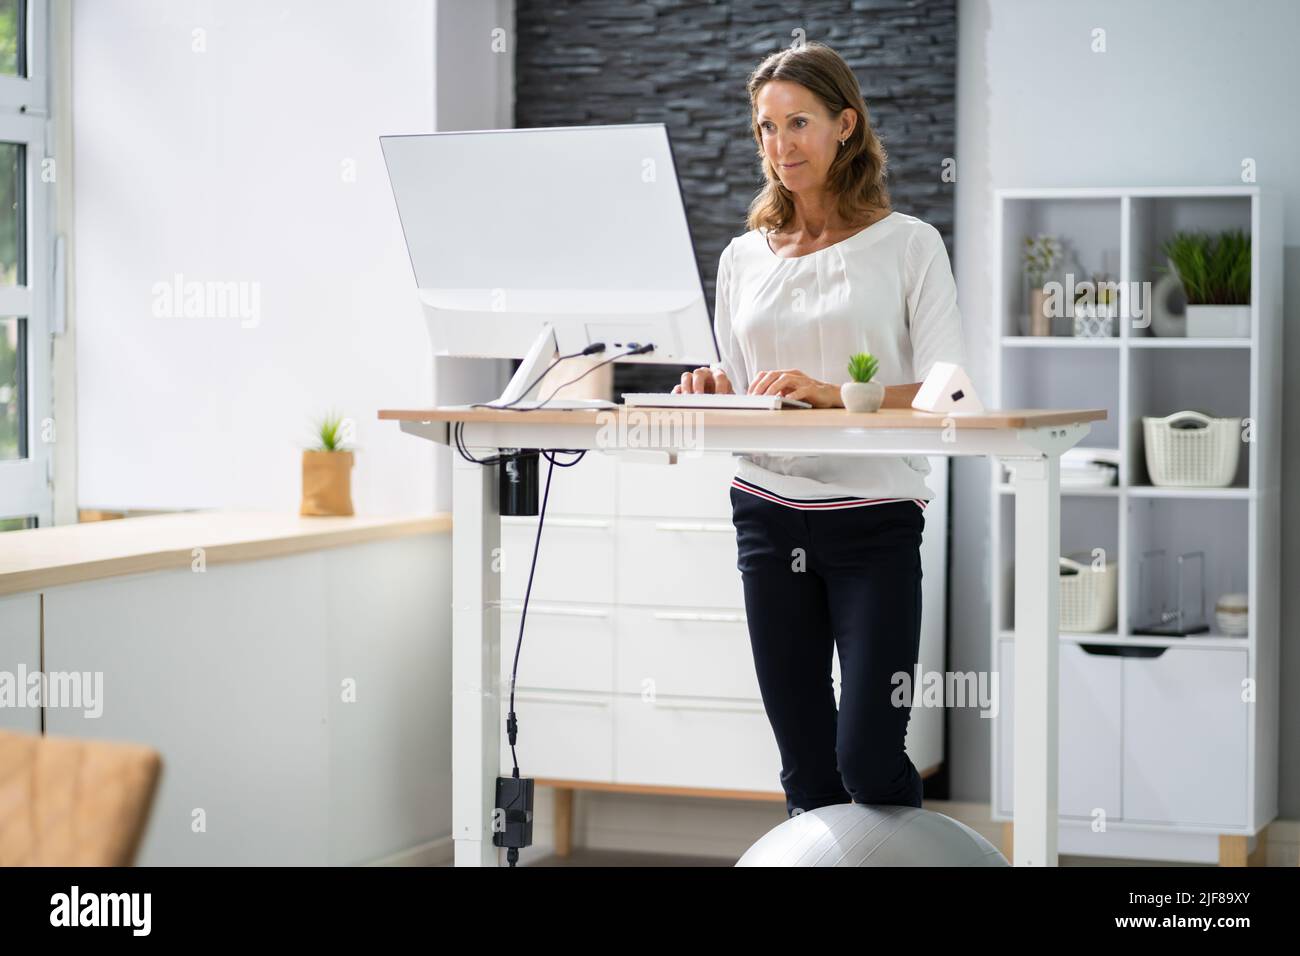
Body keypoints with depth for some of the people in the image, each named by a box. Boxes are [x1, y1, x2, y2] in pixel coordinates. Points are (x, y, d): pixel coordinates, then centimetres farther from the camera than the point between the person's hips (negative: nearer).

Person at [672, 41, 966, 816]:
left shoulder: (909, 244, -1)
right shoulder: (744, 258, 12)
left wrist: (833, 394, -25)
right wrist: (715, 391, -6)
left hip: (873, 519, -4)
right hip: (768, 514, 4)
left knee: (869, 758, -10)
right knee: (805, 763, 7)